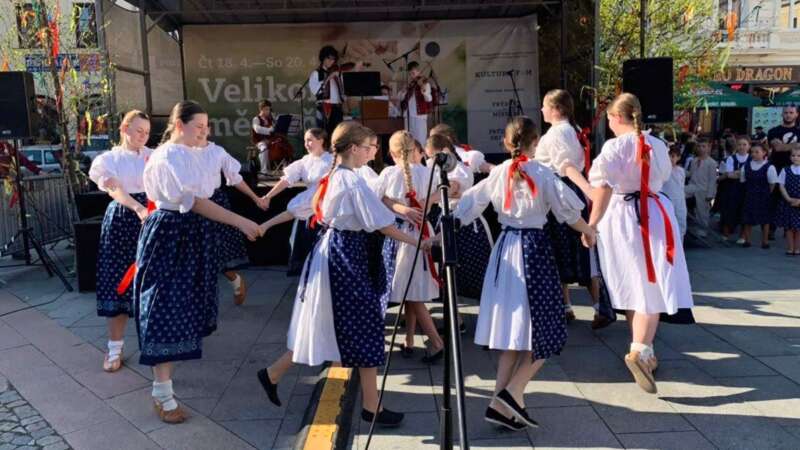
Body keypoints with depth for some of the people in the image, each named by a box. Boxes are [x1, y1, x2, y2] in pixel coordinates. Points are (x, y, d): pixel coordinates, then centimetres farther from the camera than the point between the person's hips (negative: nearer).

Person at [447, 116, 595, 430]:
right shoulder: (542, 173, -8)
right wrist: (588, 231, 12)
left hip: (505, 248, 5)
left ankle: (501, 402, 12)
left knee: (512, 330, 11)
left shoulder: (497, 174, 3)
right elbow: (568, 210, -7)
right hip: (534, 248, -5)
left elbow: (466, 207, 7)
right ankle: (511, 393, -6)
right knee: (542, 330, 5)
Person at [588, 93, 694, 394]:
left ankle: (641, 347, 25)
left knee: (631, 286, 12)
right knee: (651, 285, 0)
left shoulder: (614, 146, -9)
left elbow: (603, 189, -20)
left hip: (621, 217, -2)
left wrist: (591, 224, -17)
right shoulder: (658, 146, 8)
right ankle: (640, 350, -19)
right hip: (654, 215, 2)